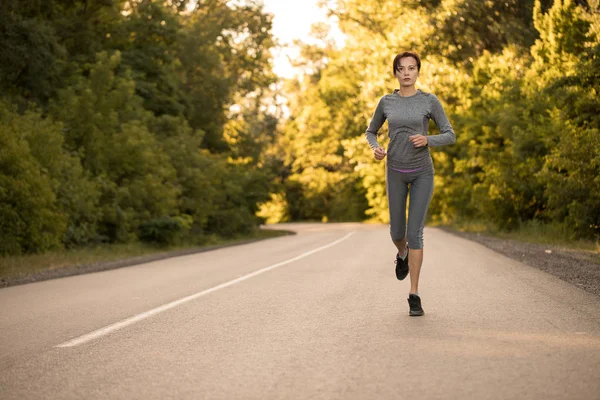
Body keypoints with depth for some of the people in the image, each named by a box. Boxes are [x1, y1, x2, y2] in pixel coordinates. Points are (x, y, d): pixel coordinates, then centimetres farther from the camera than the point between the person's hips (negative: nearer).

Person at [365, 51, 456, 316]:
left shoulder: (430, 101, -6)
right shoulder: (386, 102, 1)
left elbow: (450, 136, -5)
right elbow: (371, 132, 13)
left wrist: (427, 140, -26)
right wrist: (376, 150, -10)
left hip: (422, 173, -2)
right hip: (396, 172, 3)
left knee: (415, 233, -12)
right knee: (397, 233, 7)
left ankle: (414, 296, -2)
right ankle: (403, 254, 48)